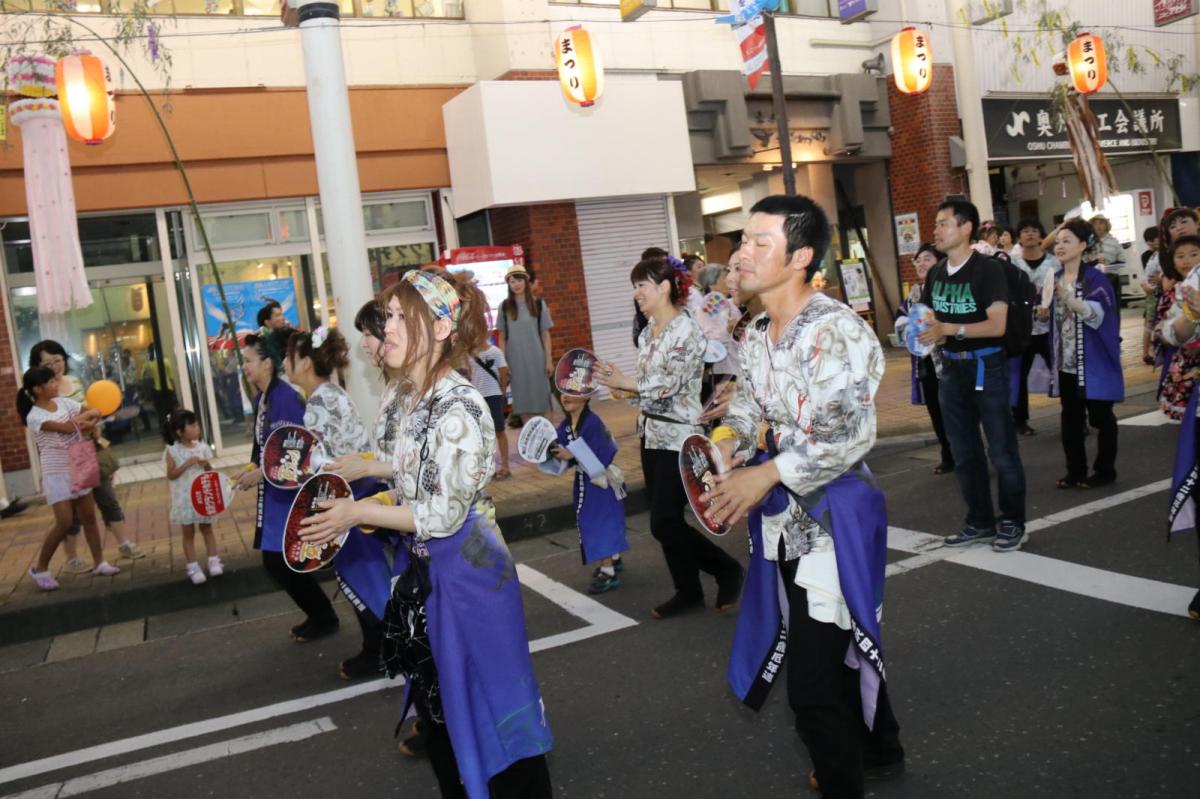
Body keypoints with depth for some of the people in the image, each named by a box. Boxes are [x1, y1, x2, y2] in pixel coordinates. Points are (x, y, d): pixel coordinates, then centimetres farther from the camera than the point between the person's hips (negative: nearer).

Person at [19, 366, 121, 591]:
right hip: (56, 473, -6)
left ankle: (99, 563, 17)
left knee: (89, 517, 8)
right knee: (64, 522, -10)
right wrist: (86, 415, -7)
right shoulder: (34, 416, -14)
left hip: (77, 468, 6)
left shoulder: (62, 402, 4)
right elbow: (67, 427, -24)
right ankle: (40, 568, 7)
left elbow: (95, 412, 7)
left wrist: (90, 423, -15)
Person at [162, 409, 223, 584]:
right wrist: (188, 463, -23)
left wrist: (206, 465, -14)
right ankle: (193, 567, 12)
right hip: (185, 498, -3)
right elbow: (171, 475, -14)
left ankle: (214, 561, 19)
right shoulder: (172, 451, -10)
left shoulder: (201, 447, -1)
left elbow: (210, 471, 8)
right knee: (188, 532, 7)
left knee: (206, 528, 12)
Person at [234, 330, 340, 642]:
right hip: (274, 494, 9)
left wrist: (260, 474, -18)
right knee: (277, 562, 14)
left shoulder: (285, 397, -20)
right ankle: (319, 616, 28)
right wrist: (252, 470, 0)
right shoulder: (261, 399, 8)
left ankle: (323, 618, 16)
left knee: (282, 563, -2)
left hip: (290, 493, -9)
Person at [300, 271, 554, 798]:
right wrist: (363, 507, 2)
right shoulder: (410, 398, 5)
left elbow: (443, 514, -23)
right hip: (426, 569, 9)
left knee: (486, 703, 6)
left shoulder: (458, 406, -23)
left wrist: (358, 513, -15)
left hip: (468, 570, -9)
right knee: (437, 706, 22)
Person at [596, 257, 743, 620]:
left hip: (679, 437, -8)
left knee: (665, 523, -6)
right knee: (664, 521, 11)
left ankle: (728, 569, 13)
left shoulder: (686, 330, -15)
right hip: (652, 434, 8)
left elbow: (667, 386, -20)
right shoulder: (648, 331, 10)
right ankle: (688, 591, 24)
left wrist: (624, 382, -11)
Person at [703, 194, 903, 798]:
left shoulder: (836, 331, -20)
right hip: (786, 519, 8)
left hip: (832, 517, -8)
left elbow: (850, 436, -26)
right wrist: (727, 438, -10)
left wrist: (765, 475, -25)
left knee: (813, 679, -3)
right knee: (839, 649, 25)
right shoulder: (757, 335, 5)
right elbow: (748, 404, 12)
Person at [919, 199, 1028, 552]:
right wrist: (926, 333, -4)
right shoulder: (935, 274, 9)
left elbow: (997, 325, -18)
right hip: (951, 368, 7)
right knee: (964, 452, 12)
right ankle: (980, 522, 23)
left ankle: (1012, 523, 13)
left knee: (1001, 449, 0)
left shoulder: (988, 270, -10)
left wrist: (950, 329, -23)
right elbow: (930, 318, 18)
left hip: (986, 366, -6)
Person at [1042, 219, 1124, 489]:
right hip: (1065, 363, 6)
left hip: (1093, 362, -6)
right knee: (1070, 417, 11)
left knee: (1100, 417, 4)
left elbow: (1096, 315, -24)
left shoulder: (1095, 278, -10)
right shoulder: (1055, 278, 8)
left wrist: (1068, 297, -38)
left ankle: (1105, 470, 14)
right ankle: (1075, 470, 20)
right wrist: (1043, 311, -4)